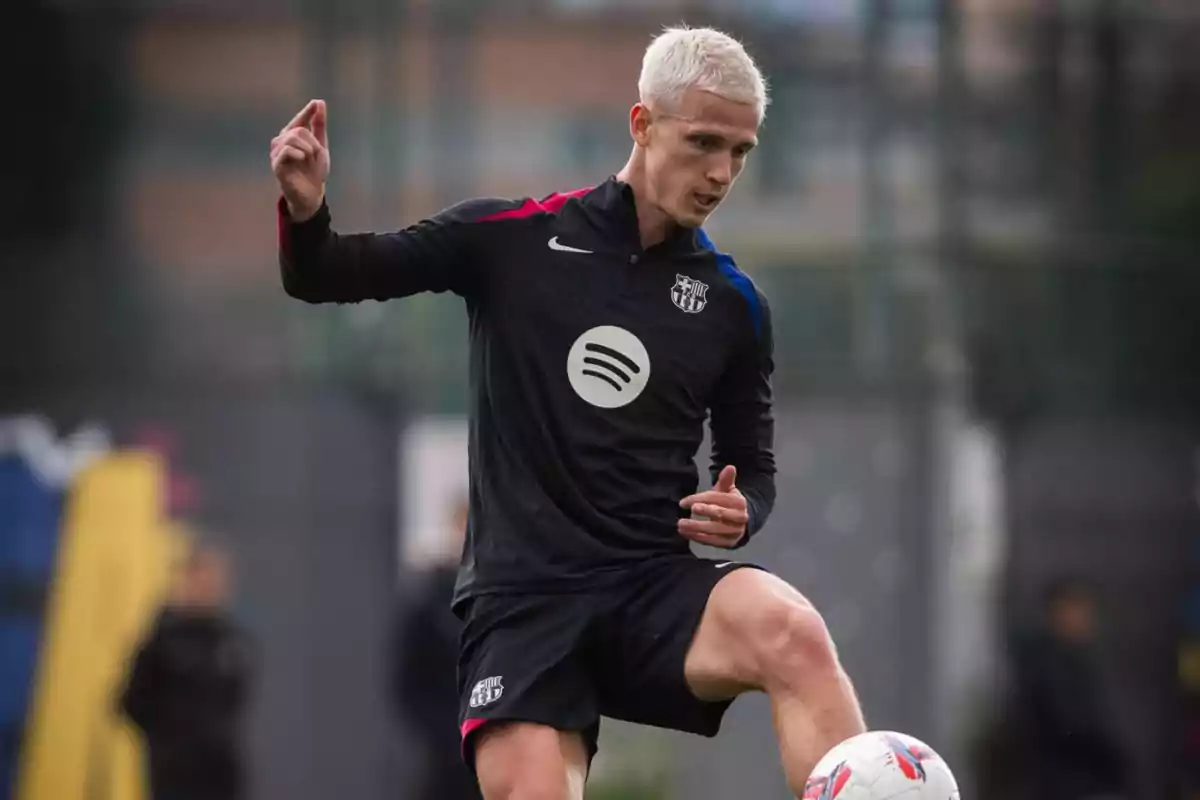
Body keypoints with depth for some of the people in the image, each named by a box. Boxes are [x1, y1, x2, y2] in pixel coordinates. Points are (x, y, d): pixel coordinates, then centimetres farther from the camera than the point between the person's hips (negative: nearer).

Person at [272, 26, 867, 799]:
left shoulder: (735, 304, 8)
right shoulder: (512, 238, 1)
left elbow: (752, 468, 19)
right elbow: (322, 275, 6)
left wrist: (740, 512, -6)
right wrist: (305, 210, -17)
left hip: (656, 588, 1)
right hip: (522, 597, -1)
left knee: (793, 634, -32)